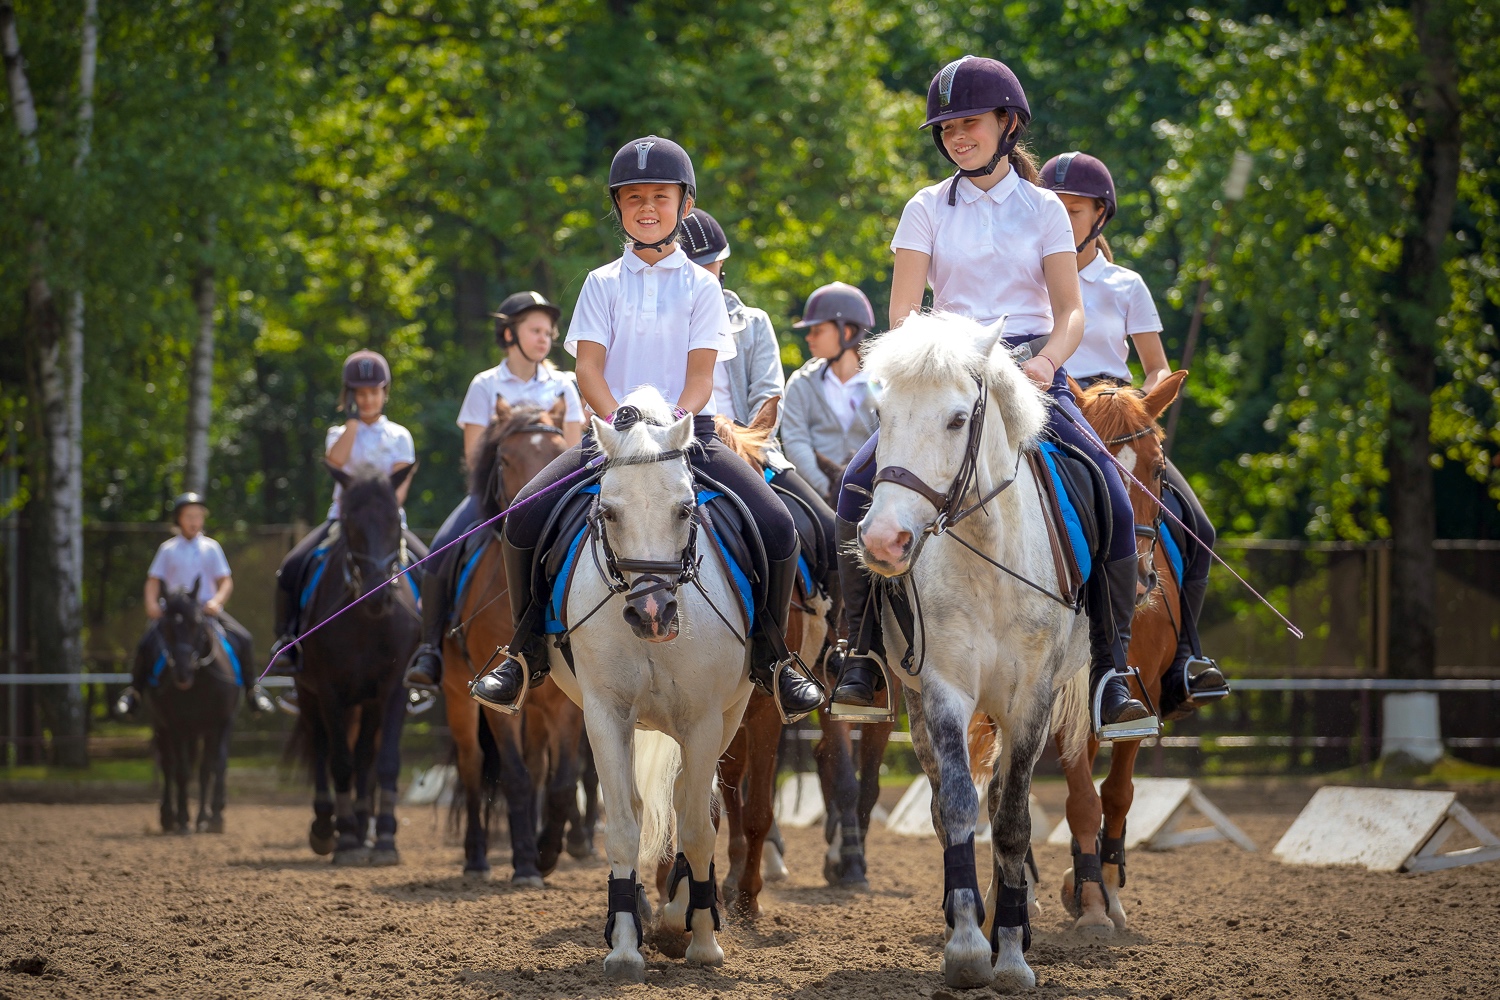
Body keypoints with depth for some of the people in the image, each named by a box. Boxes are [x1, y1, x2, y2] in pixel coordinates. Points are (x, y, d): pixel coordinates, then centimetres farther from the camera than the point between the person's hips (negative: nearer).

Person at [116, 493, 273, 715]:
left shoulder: (211, 547, 8)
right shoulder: (168, 549, 8)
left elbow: (226, 582, 5)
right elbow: (154, 580, 7)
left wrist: (216, 601, -15)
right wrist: (152, 603, -12)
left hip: (207, 609, 1)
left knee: (242, 638, -18)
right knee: (147, 642, -24)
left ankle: (252, 690, -2)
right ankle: (134, 692, -8)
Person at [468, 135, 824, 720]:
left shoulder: (701, 286, 7)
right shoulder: (603, 284, 9)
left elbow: (700, 377, -1)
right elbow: (588, 369, 0)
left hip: (688, 431, 0)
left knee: (778, 530, -21)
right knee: (523, 520, -23)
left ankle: (768, 657, 1)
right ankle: (528, 653, -4)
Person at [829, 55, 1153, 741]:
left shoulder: (1043, 209, 9)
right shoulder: (928, 209, 9)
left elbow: (1071, 312, 2)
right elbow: (901, 312, 1)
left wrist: (1047, 360, -19)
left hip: (1032, 371, -1)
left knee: (1111, 498, -24)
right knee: (859, 485, -23)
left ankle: (1110, 673, -16)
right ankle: (865, 653, -12)